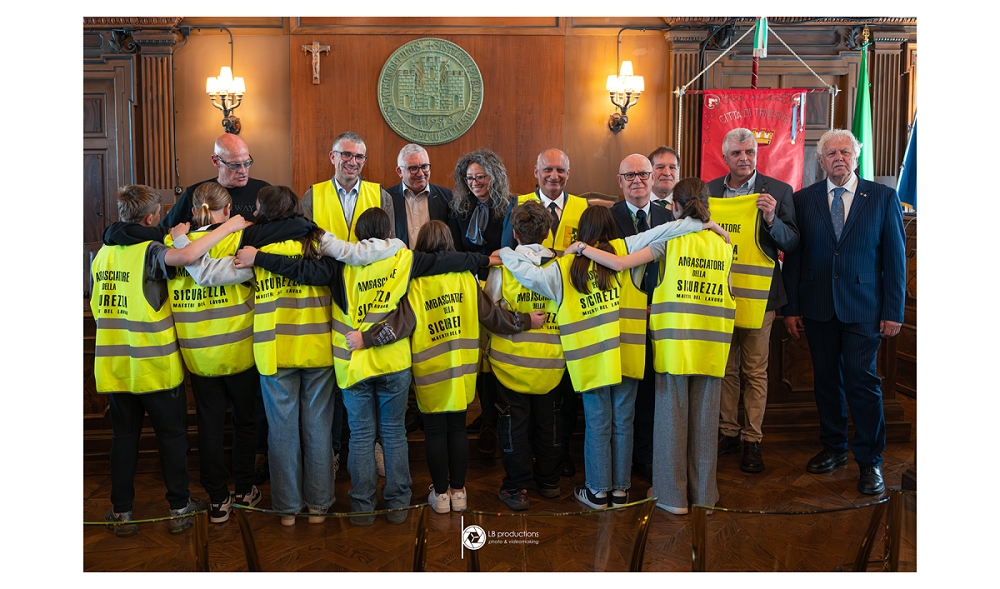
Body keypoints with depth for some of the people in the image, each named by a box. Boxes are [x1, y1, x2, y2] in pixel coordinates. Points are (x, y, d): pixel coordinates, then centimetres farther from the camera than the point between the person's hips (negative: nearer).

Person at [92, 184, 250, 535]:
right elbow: (187, 256, -36)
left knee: (124, 434, 15)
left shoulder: (102, 254, 5)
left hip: (114, 365, 5)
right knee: (172, 434, 9)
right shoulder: (149, 251, -15)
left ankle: (121, 512, 21)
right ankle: (179, 508, 17)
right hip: (155, 365, -5)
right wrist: (228, 226, -26)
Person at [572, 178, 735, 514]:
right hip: (712, 345, 4)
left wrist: (582, 248, -2)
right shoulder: (723, 243, 8)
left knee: (672, 414, 6)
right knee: (704, 417, 11)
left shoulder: (669, 238, -4)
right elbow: (727, 293, 8)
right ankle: (703, 491, 22)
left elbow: (621, 263, -12)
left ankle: (673, 494, 15)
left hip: (675, 341, -3)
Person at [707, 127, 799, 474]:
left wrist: (772, 220, -20)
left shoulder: (778, 191, 0)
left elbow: (792, 244, -3)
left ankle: (752, 441, 15)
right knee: (724, 368, 11)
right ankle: (727, 433, 25)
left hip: (758, 294, -2)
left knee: (755, 371, 3)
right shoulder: (709, 191, 7)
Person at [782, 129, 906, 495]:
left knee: (862, 380, -4)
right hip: (818, 308, 2)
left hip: (863, 309, -2)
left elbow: (895, 257, 1)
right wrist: (791, 308, 2)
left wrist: (893, 311, -4)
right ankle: (834, 448, 27)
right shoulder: (803, 199, 6)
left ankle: (870, 461, 10)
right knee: (826, 380, 10)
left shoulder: (883, 197, 3)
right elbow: (793, 256, 6)